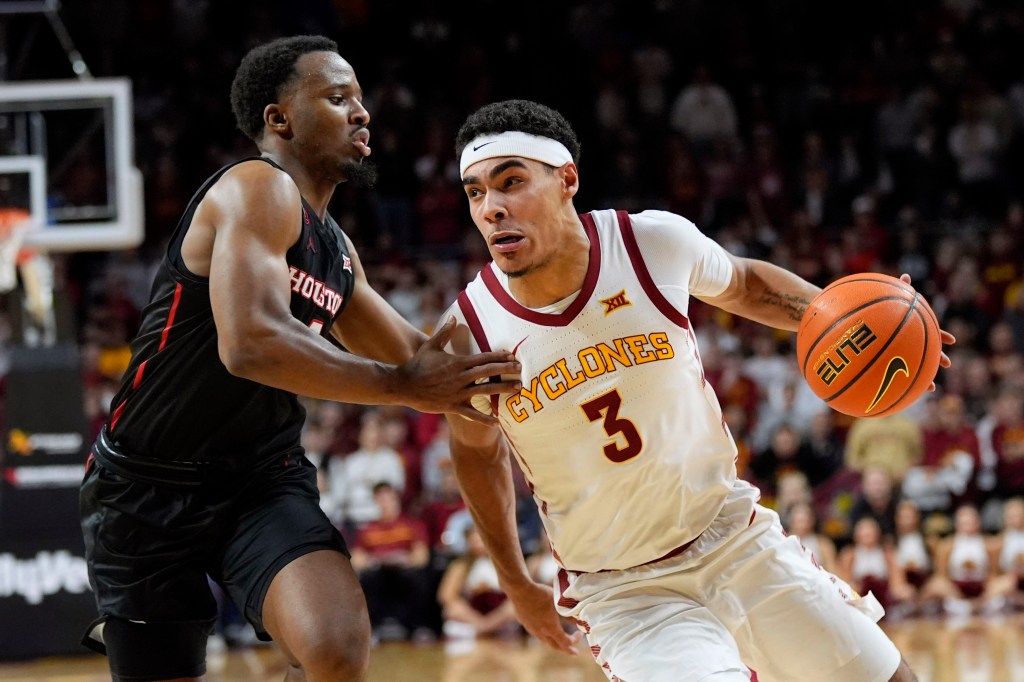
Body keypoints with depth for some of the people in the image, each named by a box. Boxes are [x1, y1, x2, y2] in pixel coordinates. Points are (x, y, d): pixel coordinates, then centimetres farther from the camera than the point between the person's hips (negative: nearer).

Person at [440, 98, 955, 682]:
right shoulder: (470, 334, -15)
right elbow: (479, 450, 6)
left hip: (736, 538, 3)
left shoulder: (657, 242, -13)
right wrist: (517, 584, 16)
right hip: (623, 592, -3)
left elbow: (744, 283, 11)